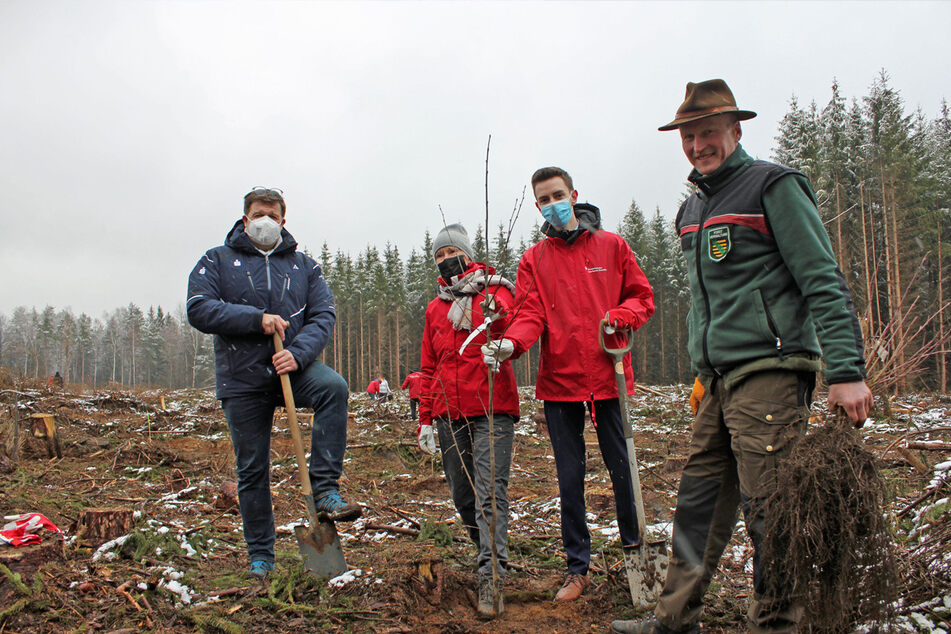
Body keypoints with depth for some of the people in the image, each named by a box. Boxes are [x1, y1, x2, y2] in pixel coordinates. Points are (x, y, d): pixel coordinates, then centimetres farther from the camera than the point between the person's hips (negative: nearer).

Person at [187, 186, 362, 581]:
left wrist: (298, 353, -19)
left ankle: (325, 490, -27)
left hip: (293, 368, 1)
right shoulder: (217, 261, 6)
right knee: (252, 470, 4)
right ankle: (260, 556, 20)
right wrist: (256, 319, -19)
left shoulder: (303, 265, 11)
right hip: (242, 377, 0)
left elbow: (324, 315, 0)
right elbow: (198, 310, -8)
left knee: (333, 386, -32)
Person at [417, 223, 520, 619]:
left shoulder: (495, 291, 5)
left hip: (493, 409, -5)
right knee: (463, 496, 8)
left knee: (490, 491, -12)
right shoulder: (436, 308, 19)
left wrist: (497, 317, -38)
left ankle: (492, 578, -11)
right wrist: (425, 419, 16)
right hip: (449, 413, 5)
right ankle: (491, 552, 28)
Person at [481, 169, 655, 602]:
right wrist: (510, 343, -22)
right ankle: (577, 567, 21)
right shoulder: (534, 260, 8)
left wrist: (621, 315, -11)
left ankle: (634, 547, 31)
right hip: (559, 379, 1)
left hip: (608, 375, -1)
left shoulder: (611, 246, 6)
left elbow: (642, 296, 10)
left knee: (621, 468, 8)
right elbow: (531, 314, -2)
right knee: (569, 479, 7)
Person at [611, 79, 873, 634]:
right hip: (720, 379, 8)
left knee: (769, 506, -6)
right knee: (700, 499, 10)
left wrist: (846, 371, -18)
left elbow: (824, 284, -10)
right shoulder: (694, 209, 20)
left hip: (771, 371, -7)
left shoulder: (773, 186, -3)